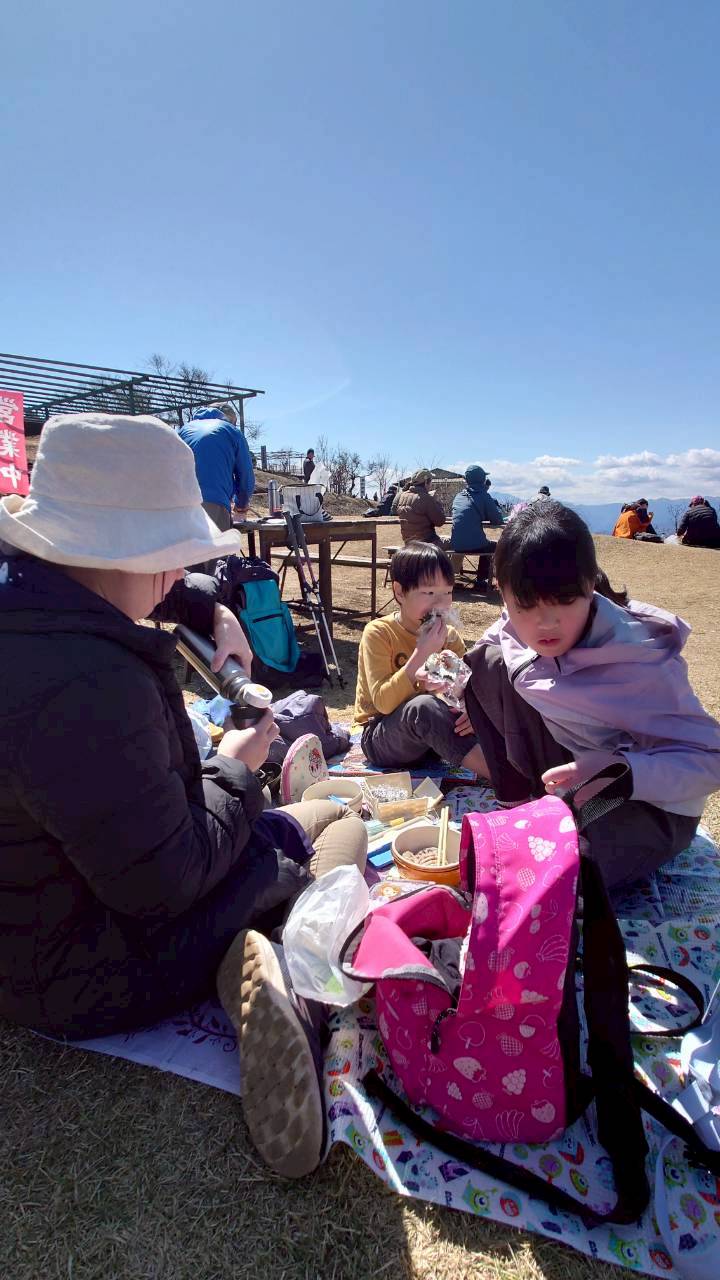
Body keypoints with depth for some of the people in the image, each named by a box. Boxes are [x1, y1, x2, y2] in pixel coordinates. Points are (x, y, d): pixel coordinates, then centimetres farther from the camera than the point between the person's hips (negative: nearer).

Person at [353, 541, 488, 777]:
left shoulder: (449, 635, 0)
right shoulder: (378, 632, -15)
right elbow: (383, 702, -24)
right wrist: (421, 653, -31)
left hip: (428, 737, 6)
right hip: (379, 739, -5)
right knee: (424, 706, -35)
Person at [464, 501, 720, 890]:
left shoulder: (637, 659, -29)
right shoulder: (519, 628, -13)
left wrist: (621, 772, -40)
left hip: (647, 804, -6)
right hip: (577, 772, 6)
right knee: (486, 662, -10)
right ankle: (517, 802, 1)